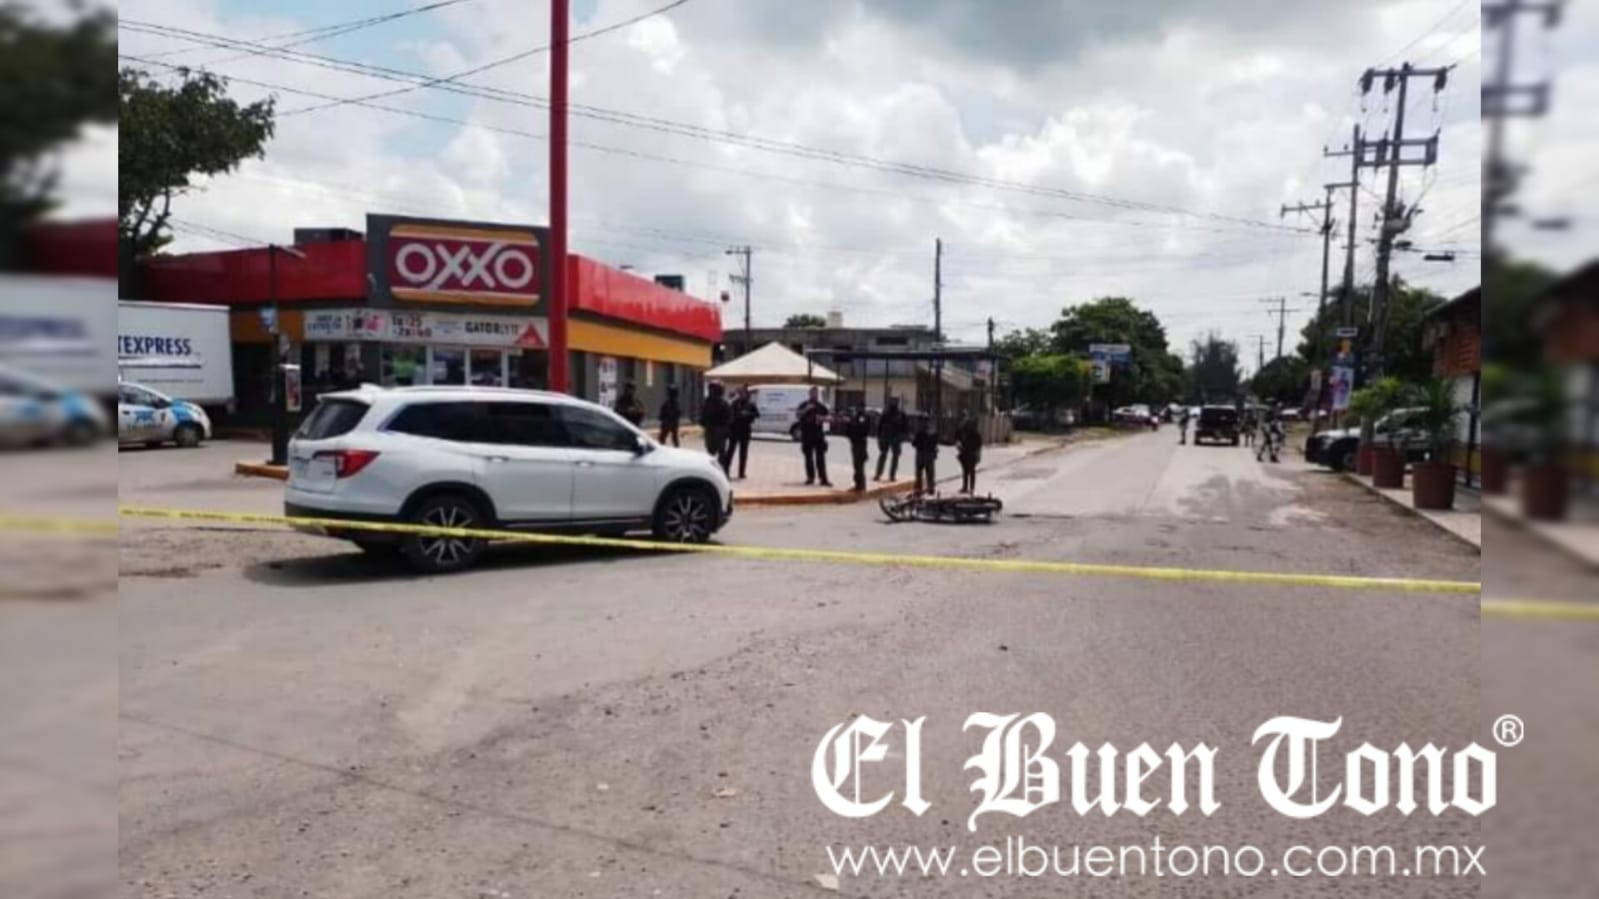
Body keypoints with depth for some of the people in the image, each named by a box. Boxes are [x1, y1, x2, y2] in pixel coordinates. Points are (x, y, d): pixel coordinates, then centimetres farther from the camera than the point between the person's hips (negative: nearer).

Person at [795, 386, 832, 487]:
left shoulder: (821, 406, 8)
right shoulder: (804, 405, 4)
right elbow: (797, 413, -12)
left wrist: (823, 418, -13)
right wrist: (806, 409, -27)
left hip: (819, 435, 0)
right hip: (806, 435, 0)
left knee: (820, 458, -4)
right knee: (809, 458, 5)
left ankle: (823, 479, -7)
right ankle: (810, 477, 15)